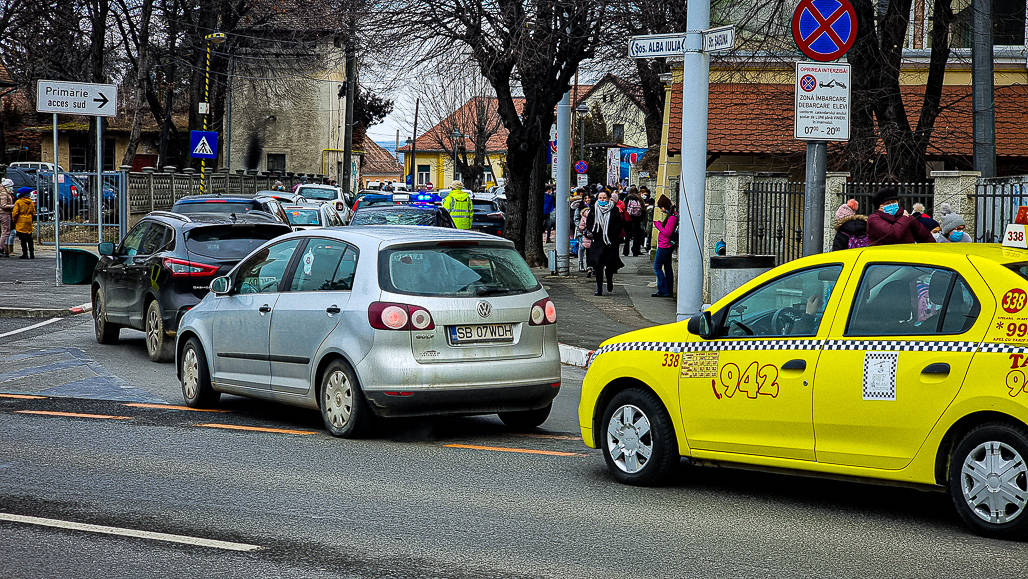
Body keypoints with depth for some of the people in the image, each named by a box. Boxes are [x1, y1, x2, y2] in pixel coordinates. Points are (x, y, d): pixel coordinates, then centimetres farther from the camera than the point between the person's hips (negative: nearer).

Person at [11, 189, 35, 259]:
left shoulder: (18, 202, -8)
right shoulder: (31, 203, 9)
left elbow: (14, 213, -10)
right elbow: (34, 214, 13)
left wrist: (14, 220, 6)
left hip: (21, 223, -5)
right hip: (29, 223, 5)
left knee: (23, 240, -3)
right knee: (30, 240, 10)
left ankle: (25, 254, -6)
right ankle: (32, 254, 9)